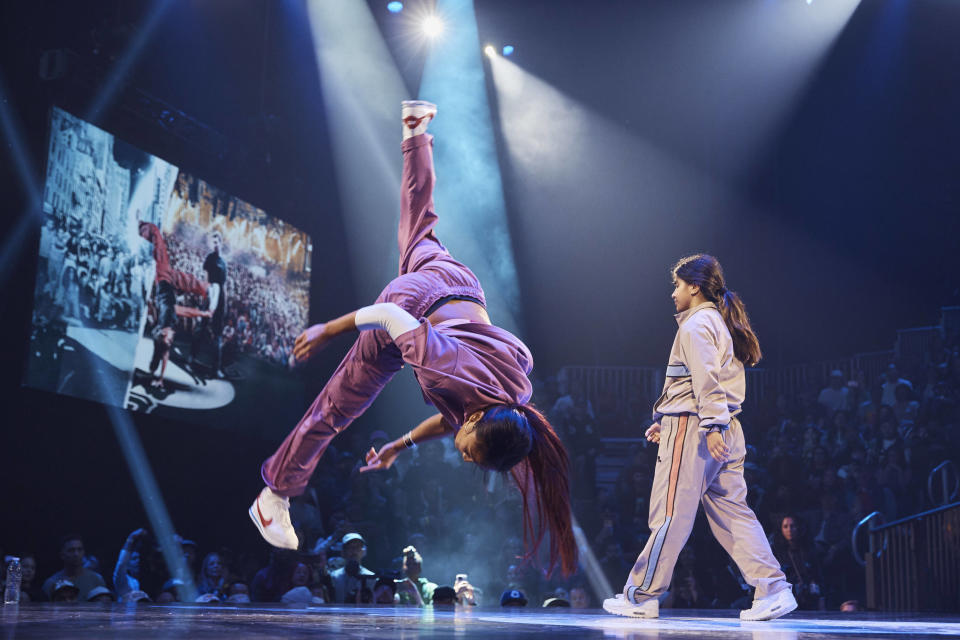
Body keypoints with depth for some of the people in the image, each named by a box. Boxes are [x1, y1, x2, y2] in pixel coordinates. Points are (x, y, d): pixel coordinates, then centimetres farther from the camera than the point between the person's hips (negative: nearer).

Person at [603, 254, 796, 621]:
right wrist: (666, 421, 25)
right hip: (727, 431, 10)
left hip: (693, 429, -9)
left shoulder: (696, 324, -8)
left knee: (670, 515, -4)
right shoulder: (721, 323, 22)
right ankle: (773, 589, -1)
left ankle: (640, 597, 4)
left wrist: (711, 426, -25)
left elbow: (707, 381, -19)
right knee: (732, 512, 6)